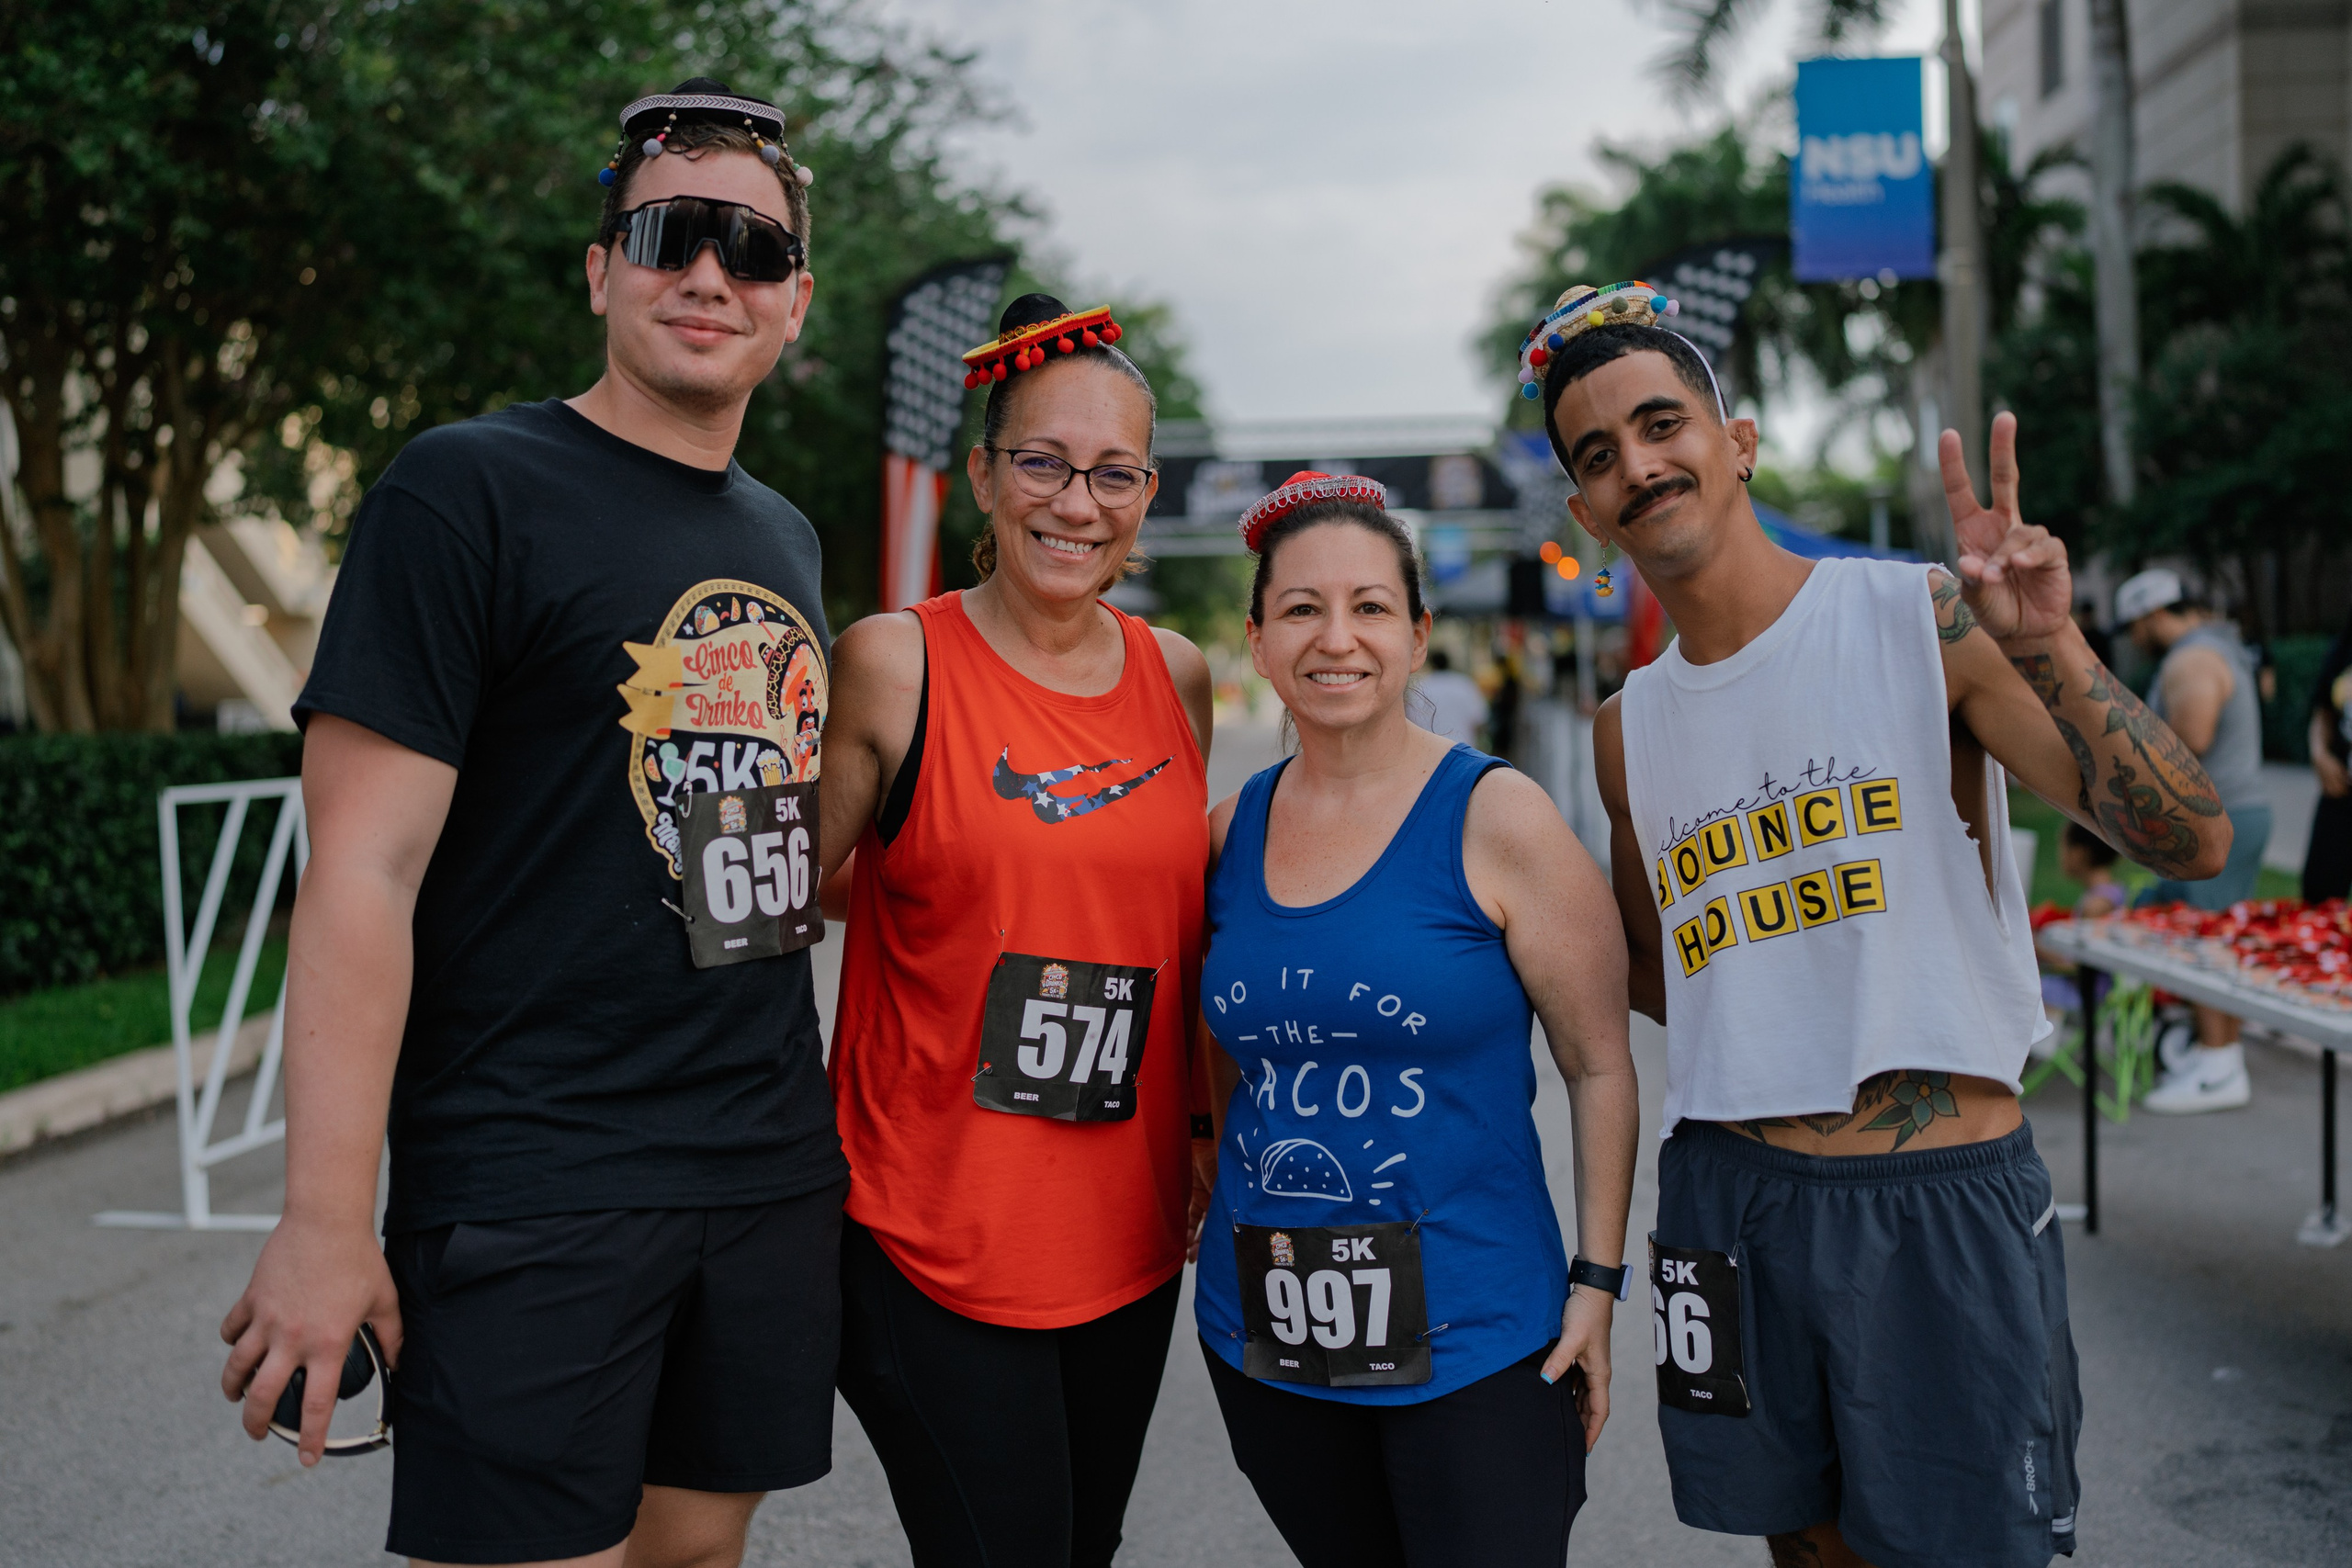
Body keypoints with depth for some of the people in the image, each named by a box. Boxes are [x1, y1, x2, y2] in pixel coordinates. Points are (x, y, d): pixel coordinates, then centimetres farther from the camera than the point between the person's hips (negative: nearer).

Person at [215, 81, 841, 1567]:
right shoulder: (468, 489, -9)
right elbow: (365, 869, -15)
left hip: (772, 1168, 7)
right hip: (532, 1184, -6)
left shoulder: (786, 536, 13)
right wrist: (326, 1220, -17)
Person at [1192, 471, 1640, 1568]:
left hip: (1473, 1343, -4)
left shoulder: (1496, 822, -9)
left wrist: (1597, 1281, -8)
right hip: (1265, 1340, 4)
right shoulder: (1230, 833, 4)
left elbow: (1600, 1066, -6)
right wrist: (1231, 1208, 13)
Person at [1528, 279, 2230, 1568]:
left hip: (1943, 1195, -4)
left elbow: (2190, 844, -13)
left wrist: (2050, 651, -24)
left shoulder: (1921, 622, -6)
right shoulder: (1626, 728, 8)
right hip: (1727, 1203, 4)